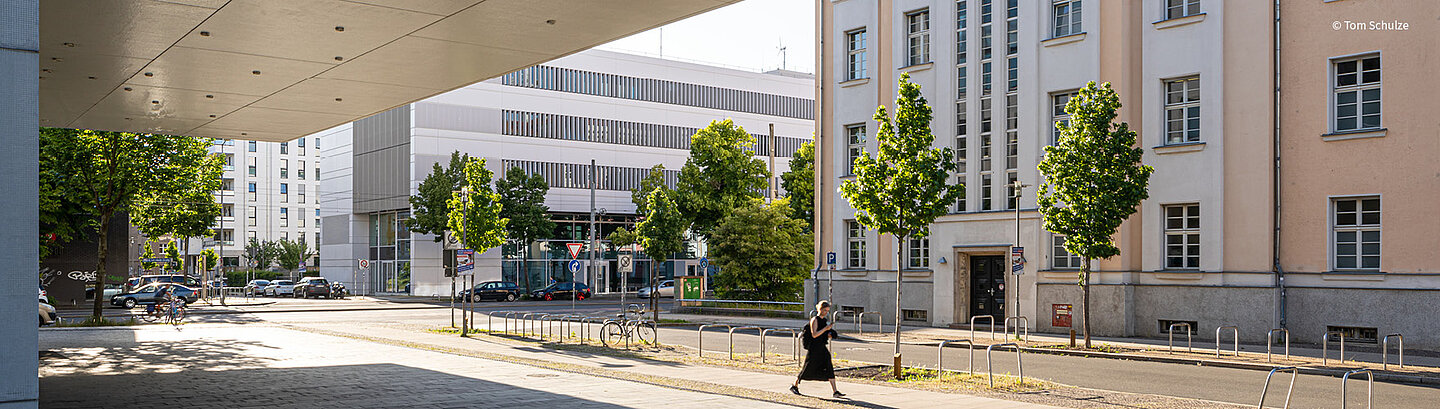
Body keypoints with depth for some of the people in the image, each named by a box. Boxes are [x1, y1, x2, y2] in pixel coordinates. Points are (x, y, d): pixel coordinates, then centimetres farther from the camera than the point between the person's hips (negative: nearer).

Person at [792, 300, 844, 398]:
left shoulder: (825, 320, 12)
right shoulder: (814, 320, -11)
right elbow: (814, 335, -21)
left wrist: (829, 335, 3)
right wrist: (826, 328, -24)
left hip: (823, 348, 7)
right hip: (813, 349, -7)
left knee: (829, 369, -4)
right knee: (807, 369, 4)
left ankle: (835, 392, -6)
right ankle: (794, 385, 23)